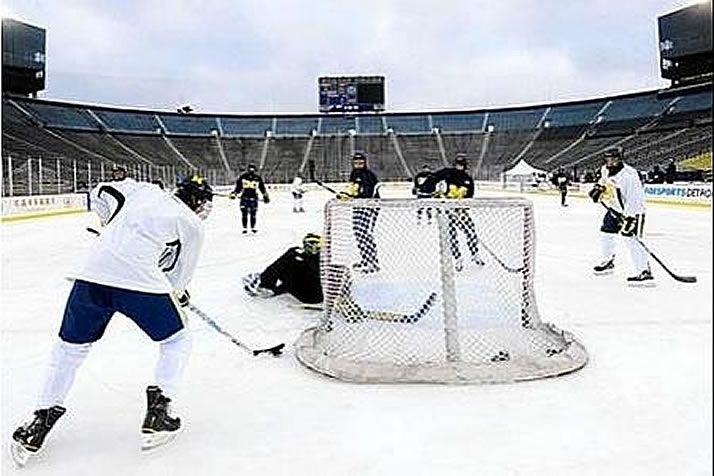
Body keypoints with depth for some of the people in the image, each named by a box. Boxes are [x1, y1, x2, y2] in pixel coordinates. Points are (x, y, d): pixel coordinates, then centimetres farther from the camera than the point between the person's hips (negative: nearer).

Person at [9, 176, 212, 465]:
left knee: (70, 347, 21)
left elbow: (102, 193, 27)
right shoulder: (192, 224, 11)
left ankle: (44, 417, 22)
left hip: (92, 272, 5)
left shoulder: (144, 190, 23)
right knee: (177, 342, 17)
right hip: (140, 279, -5)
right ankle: (156, 415, 10)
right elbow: (180, 274, 15)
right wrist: (178, 295, 35)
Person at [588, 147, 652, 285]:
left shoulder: (629, 175, -29)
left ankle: (644, 273, -21)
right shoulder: (605, 170, -2)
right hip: (615, 208, 9)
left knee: (630, 238, -21)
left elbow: (635, 198, -32)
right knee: (605, 233, 16)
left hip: (633, 210, -9)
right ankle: (608, 262, 39)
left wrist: (630, 217, -35)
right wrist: (598, 188, 4)